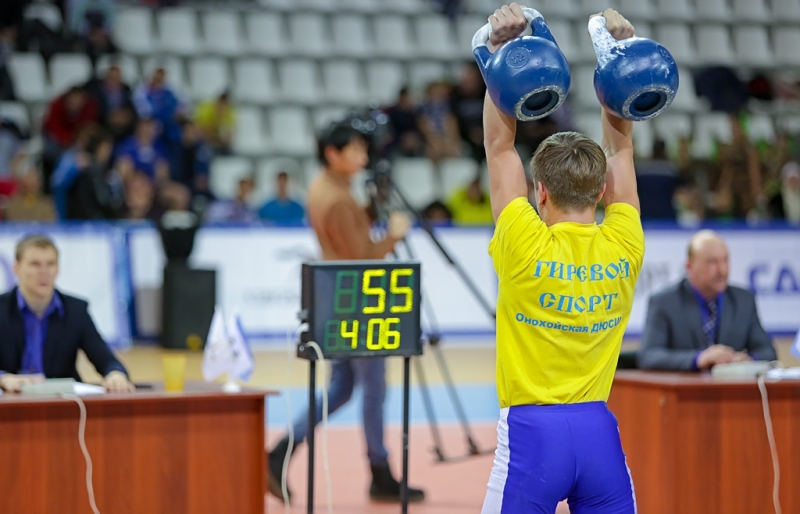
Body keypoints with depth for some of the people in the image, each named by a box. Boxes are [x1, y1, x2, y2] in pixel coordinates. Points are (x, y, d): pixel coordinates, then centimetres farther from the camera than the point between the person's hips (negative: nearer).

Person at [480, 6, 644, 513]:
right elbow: (621, 147, 10)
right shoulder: (624, 248, -1)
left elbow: (500, 144, -2)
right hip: (599, 430, 4)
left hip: (531, 431, -4)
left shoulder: (526, 249, -10)